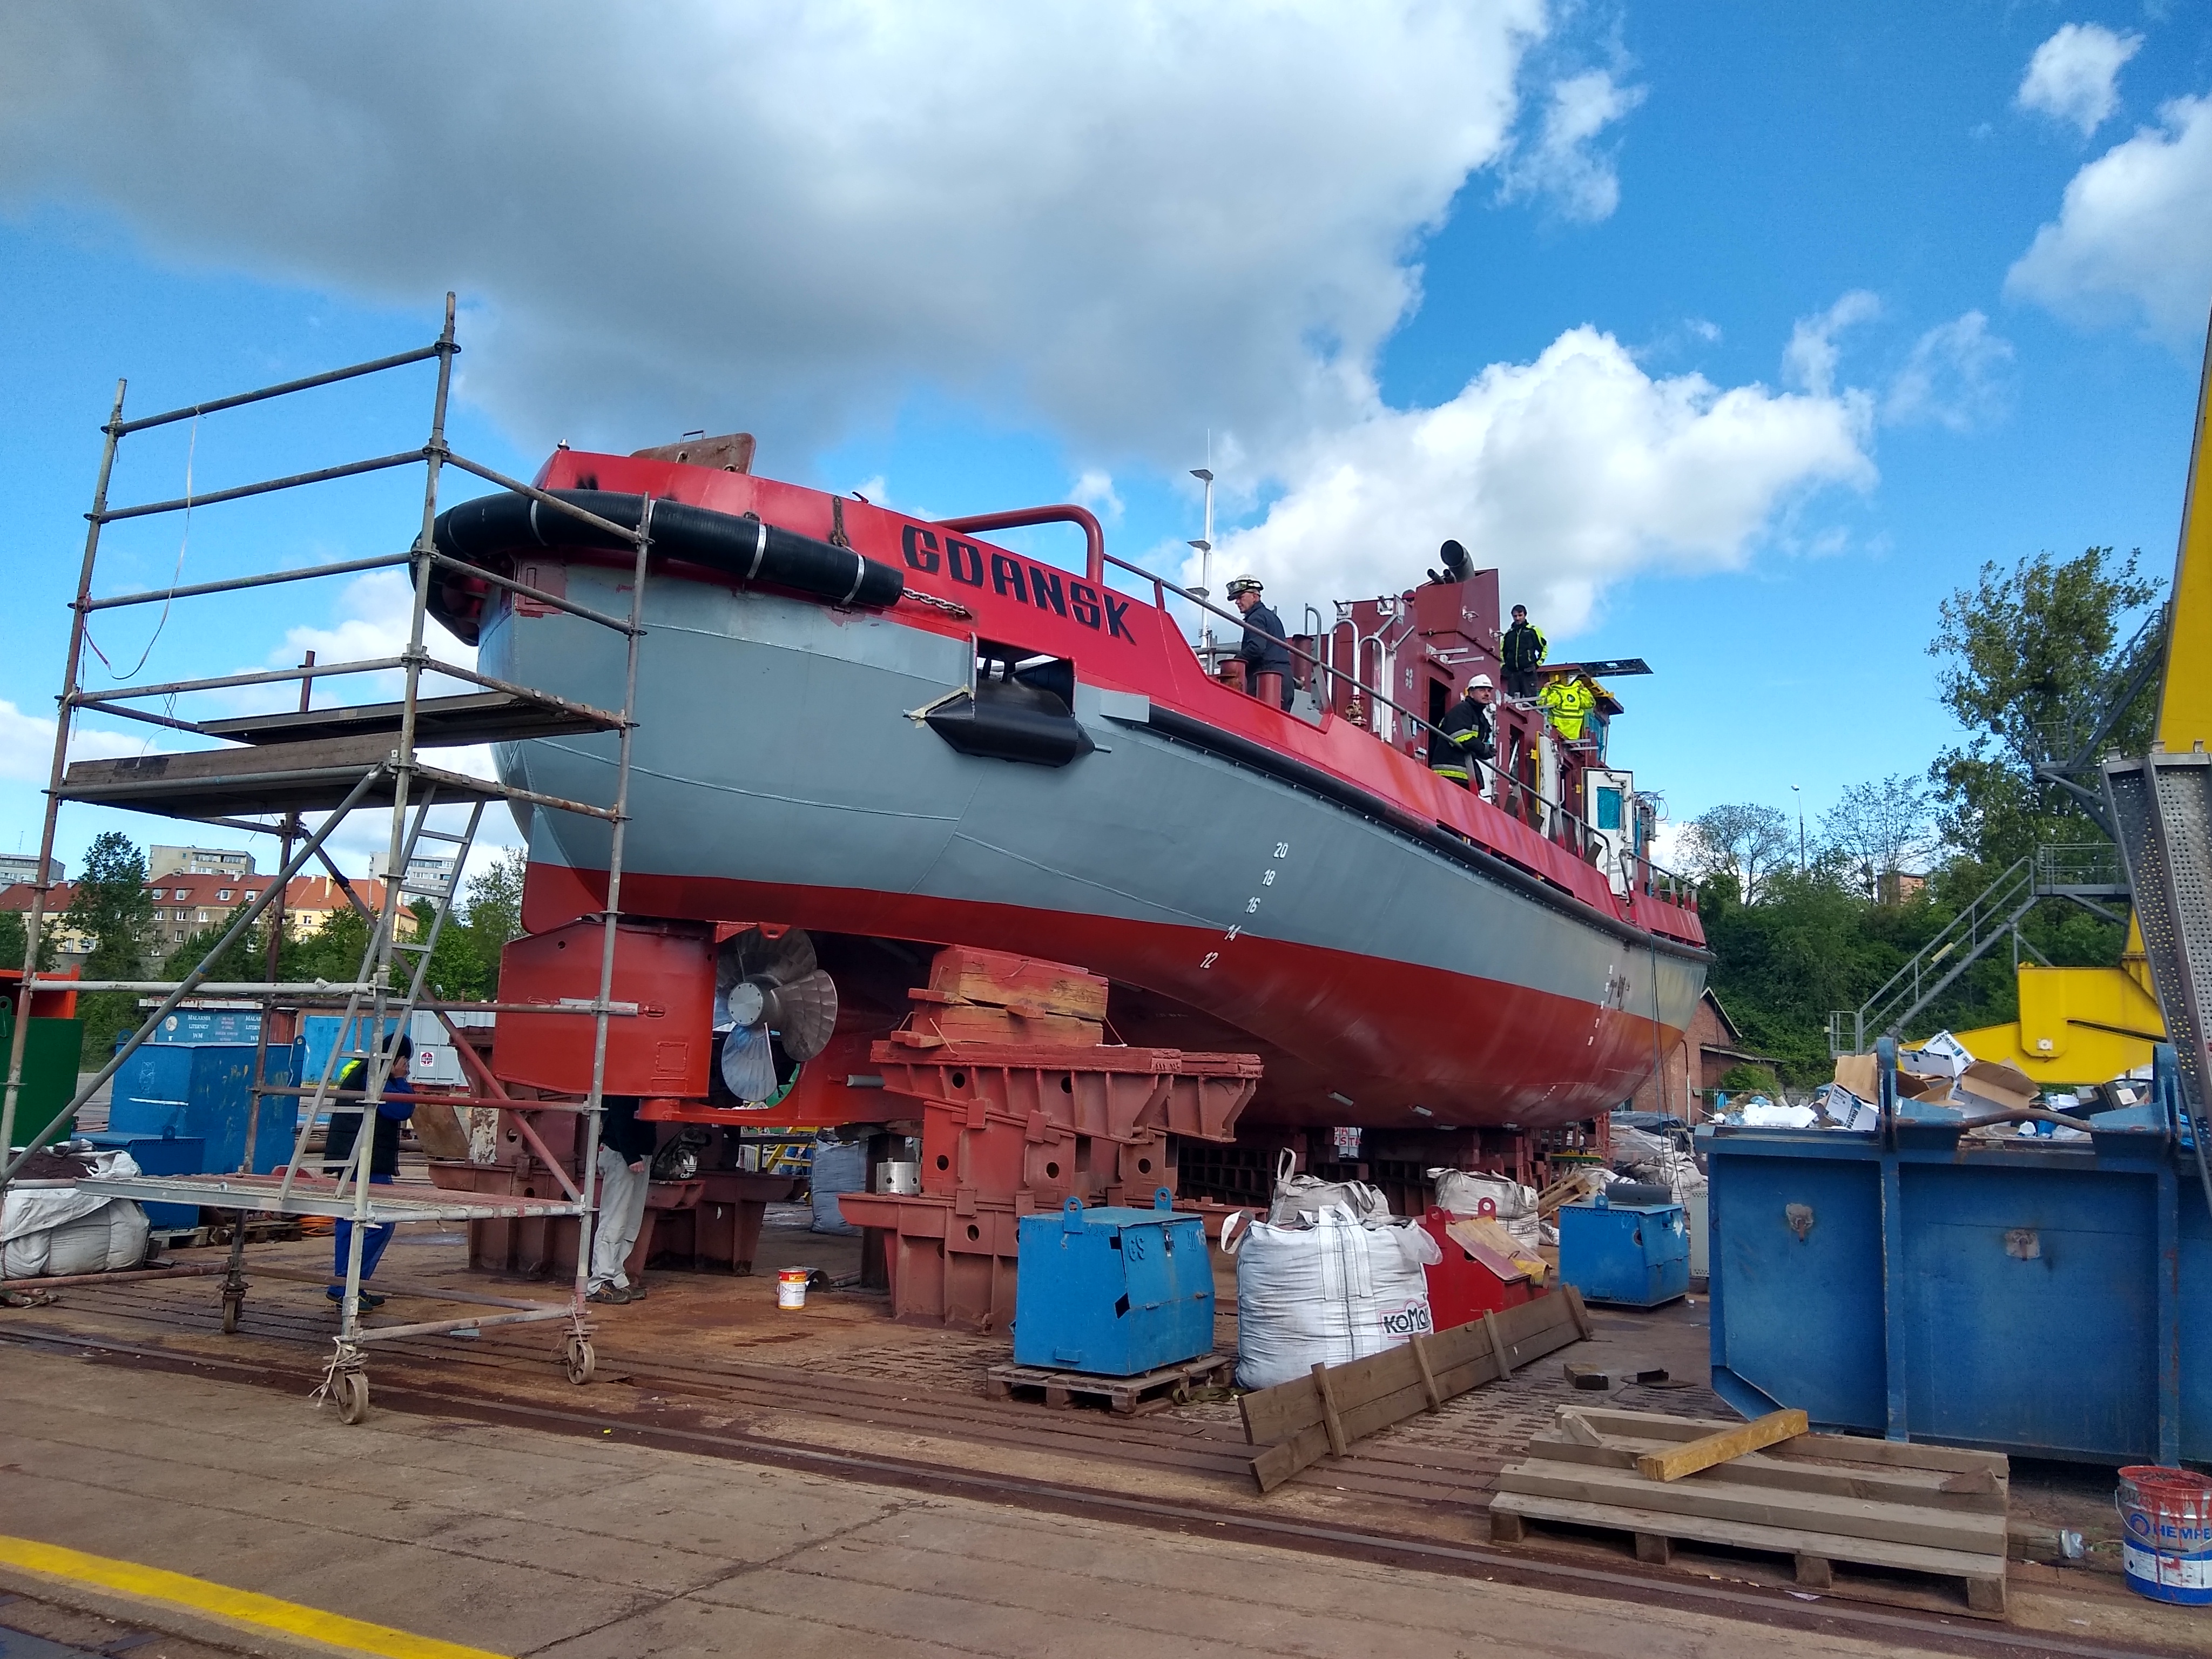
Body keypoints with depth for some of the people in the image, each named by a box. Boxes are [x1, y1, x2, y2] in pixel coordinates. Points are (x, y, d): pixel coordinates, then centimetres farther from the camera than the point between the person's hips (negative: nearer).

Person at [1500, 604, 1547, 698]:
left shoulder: (1533, 631, 5)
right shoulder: (1509, 633, 16)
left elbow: (1544, 647, 9)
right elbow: (1502, 651, 26)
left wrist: (1538, 663, 2)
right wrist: (1504, 666, 15)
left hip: (1528, 672, -4)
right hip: (1512, 672, 4)